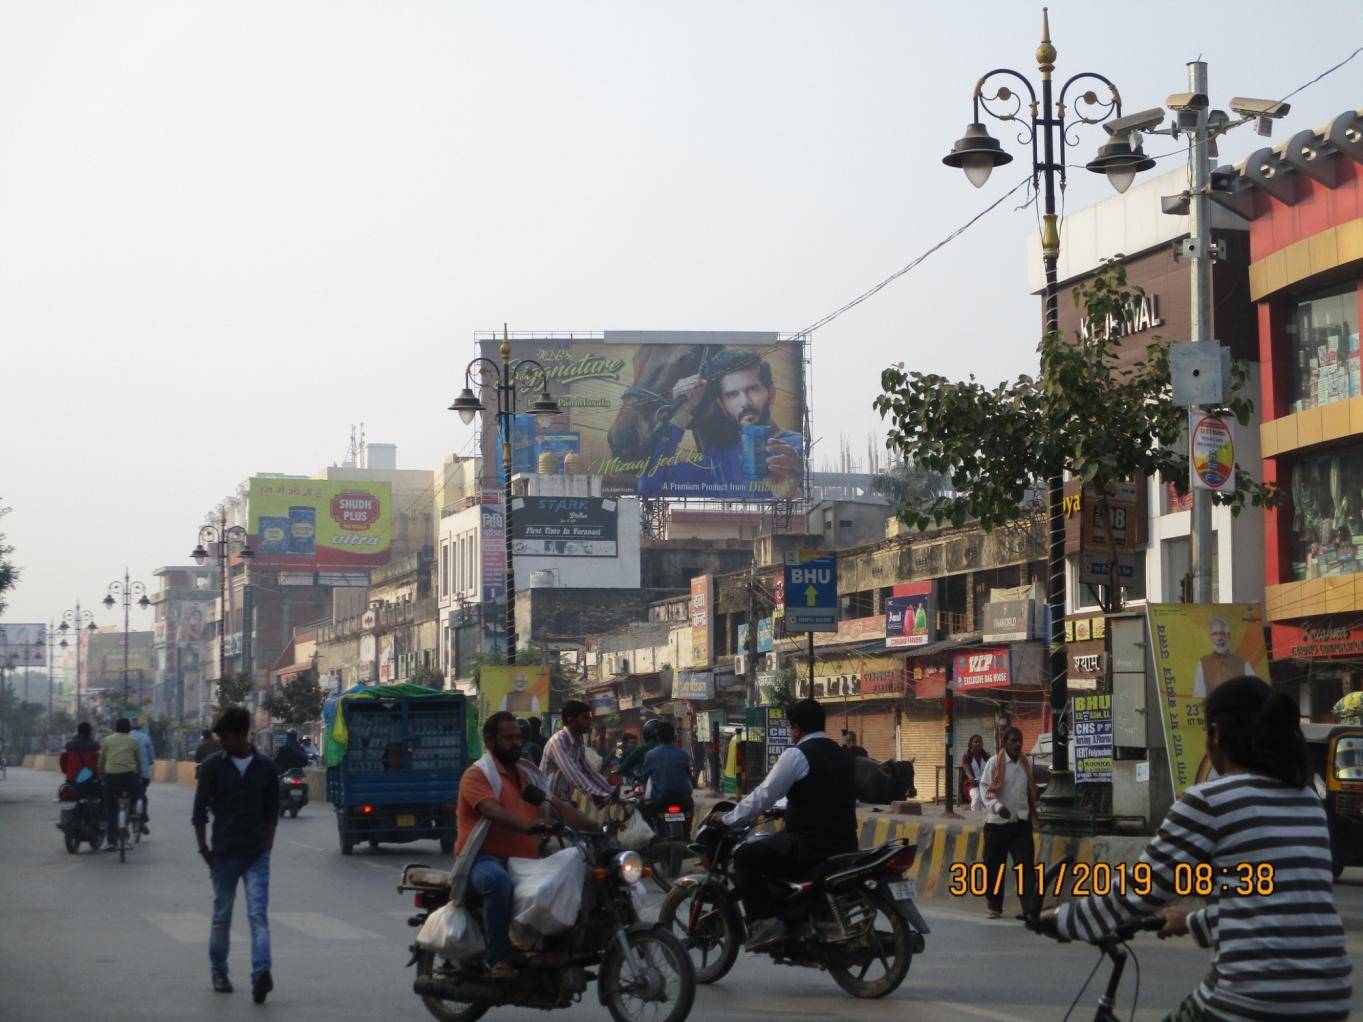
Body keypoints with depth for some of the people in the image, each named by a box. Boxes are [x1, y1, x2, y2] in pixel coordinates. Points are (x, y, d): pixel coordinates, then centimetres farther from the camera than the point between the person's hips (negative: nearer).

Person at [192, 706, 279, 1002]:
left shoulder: (264, 767, 2)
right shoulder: (212, 766, -1)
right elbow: (199, 810, 2)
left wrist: (268, 844, 4)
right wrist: (204, 849, -2)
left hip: (256, 854, 0)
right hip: (224, 853, 0)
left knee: (258, 914, -11)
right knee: (222, 916, 9)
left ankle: (261, 973, -21)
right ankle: (219, 972, 24)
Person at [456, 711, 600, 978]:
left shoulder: (526, 773, 21)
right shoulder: (477, 775, -4)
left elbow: (558, 806, 12)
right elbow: (493, 811, -23)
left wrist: (597, 829, -3)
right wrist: (527, 826, -42)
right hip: (484, 859, -7)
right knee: (499, 881, -40)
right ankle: (498, 960, -33)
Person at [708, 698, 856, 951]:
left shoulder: (797, 754, -8)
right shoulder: (842, 755, 16)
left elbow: (764, 795, -8)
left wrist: (727, 818, 4)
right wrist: (786, 808, 39)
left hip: (810, 845, -8)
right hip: (845, 844, 8)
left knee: (745, 857, 2)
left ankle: (765, 922, -13)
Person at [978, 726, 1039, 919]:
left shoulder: (1026, 763, 9)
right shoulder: (994, 763, -5)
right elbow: (985, 788, -9)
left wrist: (1033, 813, 20)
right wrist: (997, 806, -24)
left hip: (1021, 821, 3)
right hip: (998, 822, -3)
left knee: (1025, 864, -6)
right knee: (994, 866, 4)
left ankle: (1029, 907, -7)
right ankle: (995, 906, 17)